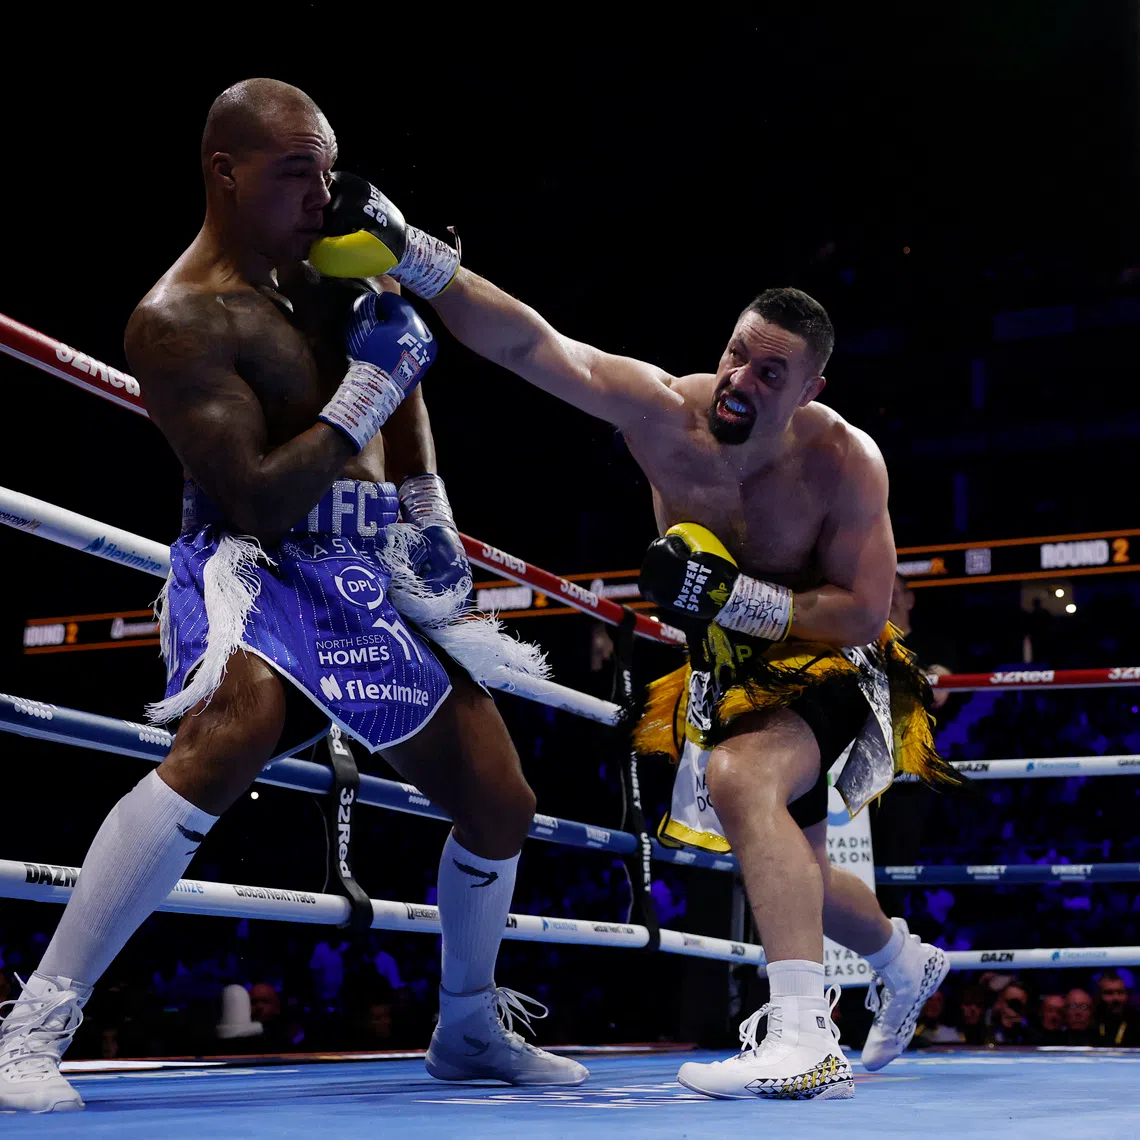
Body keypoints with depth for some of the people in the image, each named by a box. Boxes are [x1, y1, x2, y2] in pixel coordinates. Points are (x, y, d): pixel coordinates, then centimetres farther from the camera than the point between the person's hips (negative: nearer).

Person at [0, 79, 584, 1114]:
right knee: (235, 731, -39)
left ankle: (470, 1028, 34)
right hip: (259, 569, -7)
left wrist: (428, 506, 12)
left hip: (376, 576, 7)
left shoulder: (327, 259, 5)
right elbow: (261, 504, -21)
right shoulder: (180, 320, -16)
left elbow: (405, 337, 23)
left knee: (502, 805, 7)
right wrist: (362, 398, -20)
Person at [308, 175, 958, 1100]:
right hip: (728, 669, 5)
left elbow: (863, 612, -24)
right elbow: (528, 344, -33)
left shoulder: (845, 462, -27)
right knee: (786, 869, 21)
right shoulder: (668, 414, -23)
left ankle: (805, 1042, -36)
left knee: (739, 778, -36)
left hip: (826, 666, -5)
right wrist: (405, 252, -45)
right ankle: (906, 963, 53)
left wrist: (730, 593, -36)